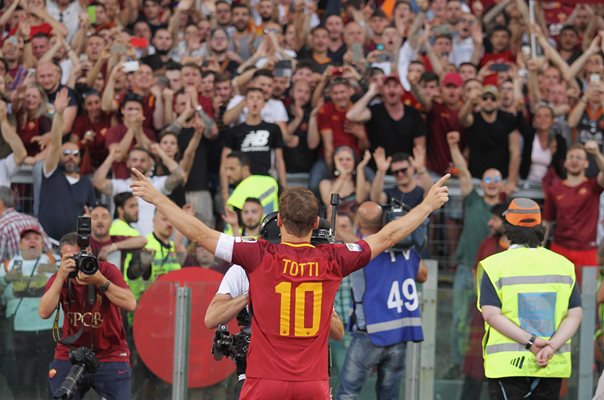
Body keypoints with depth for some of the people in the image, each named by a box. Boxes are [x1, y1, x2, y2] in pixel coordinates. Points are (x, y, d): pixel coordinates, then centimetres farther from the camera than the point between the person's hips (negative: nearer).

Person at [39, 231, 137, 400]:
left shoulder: (107, 271, -7)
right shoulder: (59, 279, 0)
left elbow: (130, 304, -20)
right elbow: (44, 313, -17)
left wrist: (100, 281, -31)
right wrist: (61, 277, -24)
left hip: (111, 356, -2)